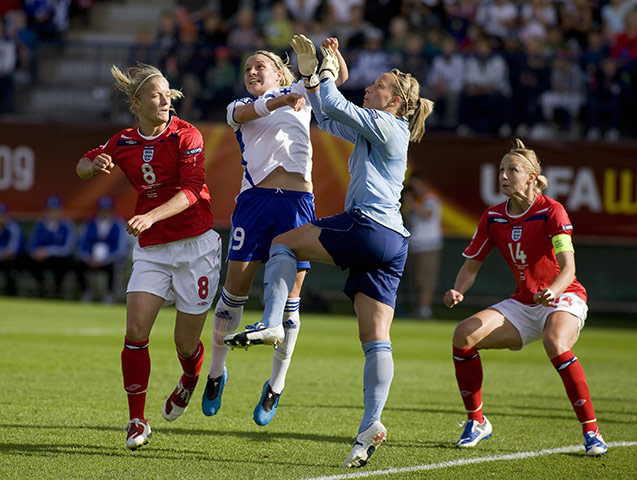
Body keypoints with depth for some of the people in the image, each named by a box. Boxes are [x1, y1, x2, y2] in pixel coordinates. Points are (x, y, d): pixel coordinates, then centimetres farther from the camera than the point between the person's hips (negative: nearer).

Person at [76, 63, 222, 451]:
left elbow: (192, 190, -21)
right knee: (135, 331, -13)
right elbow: (84, 165, 20)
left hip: (195, 244, -3)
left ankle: (190, 381, 40)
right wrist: (94, 165, -6)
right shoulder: (125, 143, 3)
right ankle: (137, 421, -1)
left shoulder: (186, 136, -9)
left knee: (186, 343, 2)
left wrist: (152, 216, -35)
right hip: (151, 249, 3)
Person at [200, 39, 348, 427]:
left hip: (297, 202, 0)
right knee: (236, 285, -3)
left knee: (290, 294, -1)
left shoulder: (300, 94, 19)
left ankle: (277, 385, 9)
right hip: (255, 198, 0)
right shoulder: (240, 106, 15)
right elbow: (245, 113, -7)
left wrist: (333, 53, -7)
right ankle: (217, 371, 13)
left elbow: (338, 77, 15)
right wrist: (279, 102, -26)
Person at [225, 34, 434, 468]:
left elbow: (333, 105, -5)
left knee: (284, 242, 4)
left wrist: (329, 69, 12)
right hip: (392, 244, 9)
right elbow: (326, 117, 33)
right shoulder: (370, 129, 26)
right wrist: (310, 71, 26)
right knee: (376, 340, -2)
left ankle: (271, 323, -9)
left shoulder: (387, 125, -1)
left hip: (367, 225, -9)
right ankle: (371, 424, -10)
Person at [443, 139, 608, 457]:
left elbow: (568, 267, -25)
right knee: (464, 334, -16)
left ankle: (591, 432, -28)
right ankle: (476, 422, 0)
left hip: (563, 299, -5)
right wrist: (457, 291, -15)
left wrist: (552, 291, -46)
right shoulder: (493, 218, 1)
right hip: (522, 305, 5)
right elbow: (470, 266, 7)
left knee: (556, 345, -38)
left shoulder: (551, 211, -16)